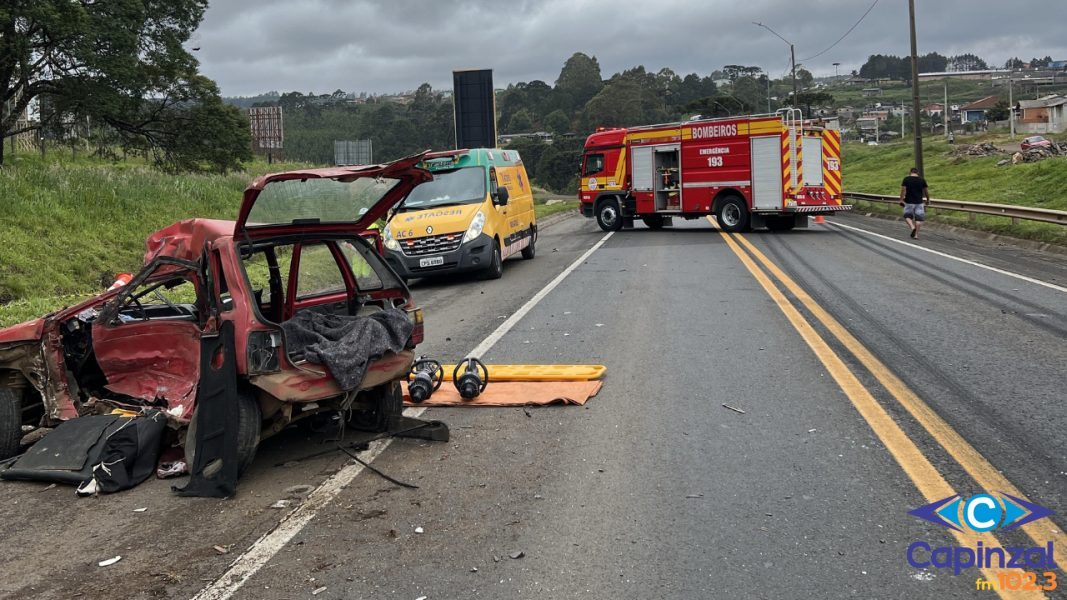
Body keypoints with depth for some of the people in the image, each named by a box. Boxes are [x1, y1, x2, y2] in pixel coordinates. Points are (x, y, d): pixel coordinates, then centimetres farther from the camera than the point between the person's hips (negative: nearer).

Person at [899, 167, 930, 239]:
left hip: (909, 202, -1)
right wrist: (928, 199, 20)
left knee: (907, 216, 13)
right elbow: (926, 191, 7)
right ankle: (916, 234, 4)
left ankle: (912, 227, -13)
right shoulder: (922, 180, 2)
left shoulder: (906, 179, -4)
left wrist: (901, 200, -5)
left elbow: (903, 190, -10)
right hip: (919, 202, 1)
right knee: (918, 218, 6)